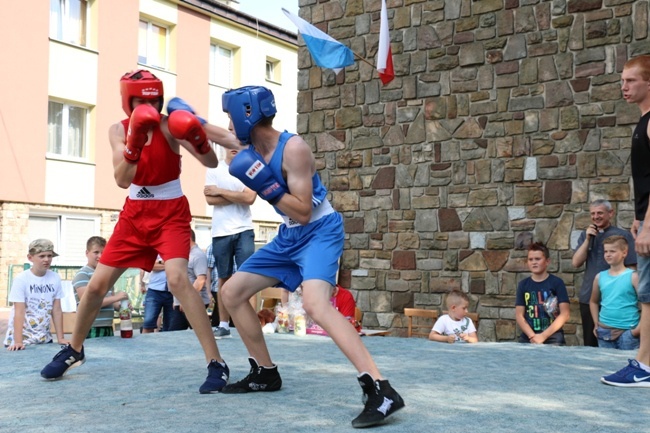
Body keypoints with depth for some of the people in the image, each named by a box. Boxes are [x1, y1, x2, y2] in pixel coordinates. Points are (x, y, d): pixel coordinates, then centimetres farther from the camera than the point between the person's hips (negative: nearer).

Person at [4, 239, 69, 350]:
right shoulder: (21, 279, -12)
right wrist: (18, 342, -23)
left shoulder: (55, 278, -2)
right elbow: (19, 312, -16)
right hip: (22, 339, -3)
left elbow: (57, 310, 2)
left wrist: (61, 338, -1)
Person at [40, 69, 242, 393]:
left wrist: (198, 137, -40)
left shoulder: (169, 126, -13)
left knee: (176, 279, -26)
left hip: (171, 213, -4)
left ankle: (216, 363, -20)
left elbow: (211, 163, -20)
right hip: (135, 214, 4)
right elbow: (122, 180, -18)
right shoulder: (118, 130, -4)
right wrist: (134, 142, -32)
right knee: (97, 284, 7)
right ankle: (73, 350, 32)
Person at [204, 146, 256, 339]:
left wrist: (220, 191, -6)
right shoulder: (214, 170, 6)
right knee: (224, 279, 8)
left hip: (244, 231, -1)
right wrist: (238, 197, -8)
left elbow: (250, 198, -11)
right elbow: (210, 199, -6)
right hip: (221, 233, 1)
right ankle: (223, 324, 16)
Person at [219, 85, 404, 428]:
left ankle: (380, 390, -35)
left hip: (320, 232, -9)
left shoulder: (293, 148, -21)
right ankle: (265, 373, 22)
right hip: (289, 237, 9)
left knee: (315, 304, -33)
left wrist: (265, 186, -27)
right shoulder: (252, 150, 2)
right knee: (231, 293, 10)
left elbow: (303, 212, -23)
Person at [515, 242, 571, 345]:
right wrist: (532, 336, -10)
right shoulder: (523, 284, 8)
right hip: (527, 338, 2)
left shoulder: (557, 283, 1)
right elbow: (519, 315, 4)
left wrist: (543, 336, -11)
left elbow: (564, 314, -4)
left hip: (553, 338, -2)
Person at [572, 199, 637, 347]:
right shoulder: (585, 235, 11)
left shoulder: (623, 235, -2)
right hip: (588, 298, 4)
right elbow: (576, 263, 1)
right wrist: (588, 239, -7)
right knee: (590, 344, 9)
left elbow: (631, 268, -4)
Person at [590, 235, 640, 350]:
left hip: (627, 331, -4)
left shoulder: (633, 276, -7)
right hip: (604, 331, 4)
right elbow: (594, 301, 20)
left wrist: (638, 329, -12)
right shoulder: (600, 277, 6)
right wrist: (596, 323, 11)